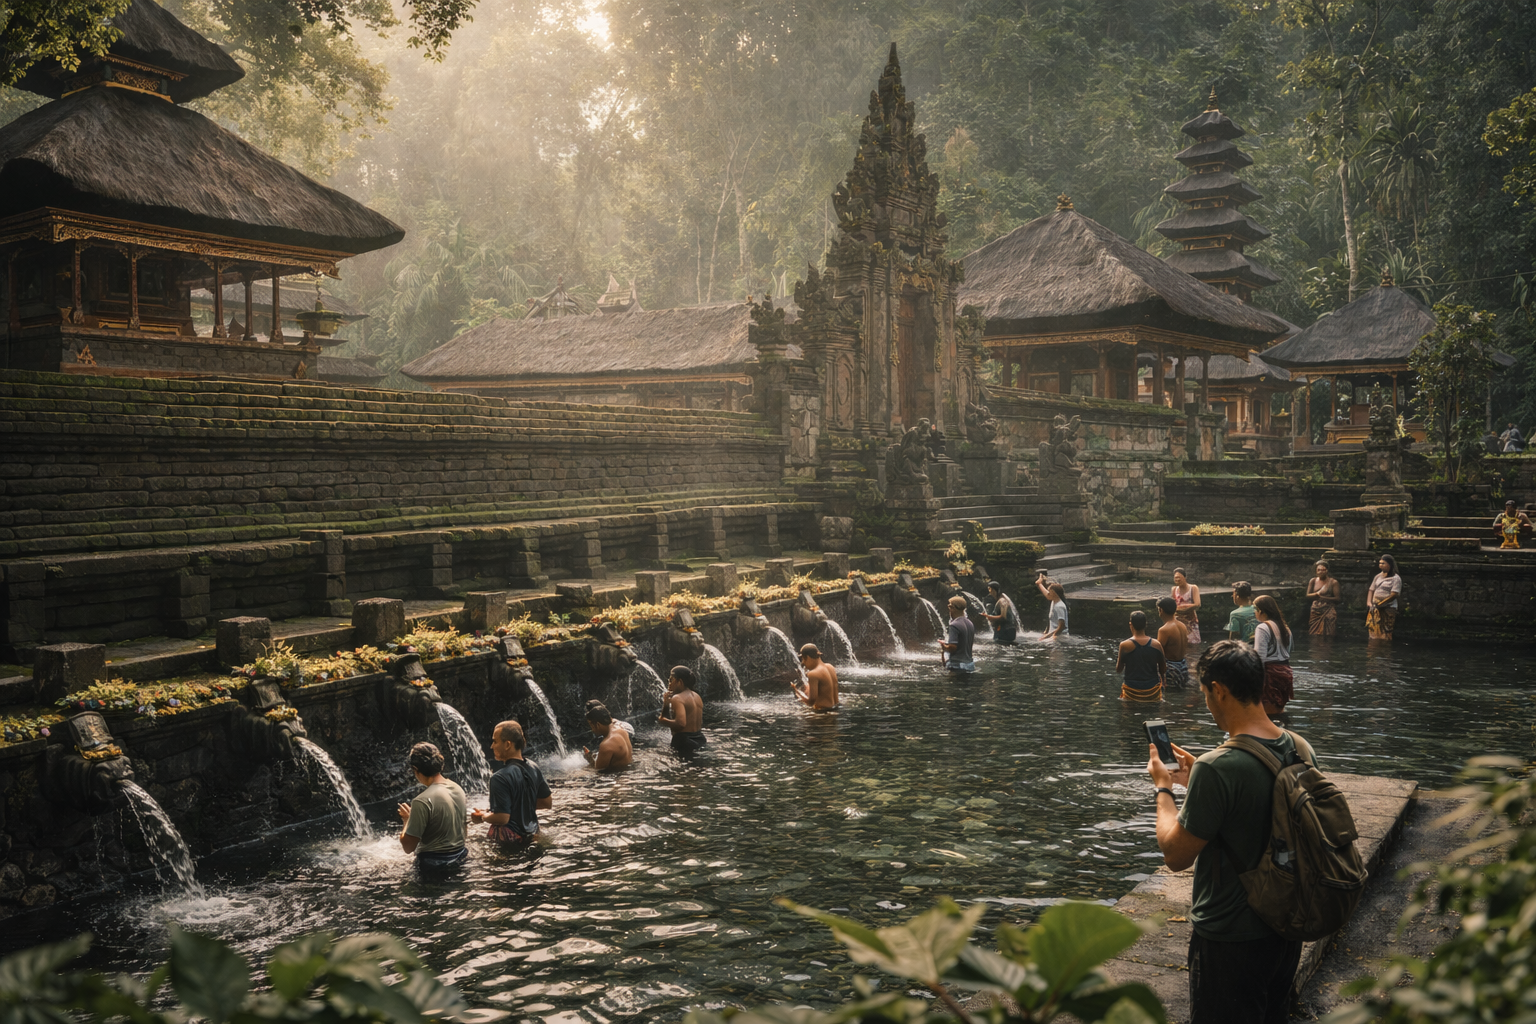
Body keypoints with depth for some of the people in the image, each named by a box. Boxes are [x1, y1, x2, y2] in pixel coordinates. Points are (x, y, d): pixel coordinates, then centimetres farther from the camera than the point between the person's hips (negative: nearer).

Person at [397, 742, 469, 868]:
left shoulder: (422, 802, -21)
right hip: (460, 858, 7)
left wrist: (407, 820, -1)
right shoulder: (458, 789, 1)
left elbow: (408, 847, -17)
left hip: (433, 864, -7)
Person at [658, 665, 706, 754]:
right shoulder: (697, 696, 15)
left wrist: (662, 720, -11)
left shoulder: (677, 698, -14)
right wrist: (666, 704, 9)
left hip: (684, 741, -10)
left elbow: (680, 723, -28)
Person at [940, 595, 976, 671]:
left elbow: (952, 648, -22)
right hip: (969, 662, 8)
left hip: (957, 665, -8)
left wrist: (943, 645, -2)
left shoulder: (954, 625, -17)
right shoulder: (970, 624, 9)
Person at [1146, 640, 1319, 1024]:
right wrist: (1195, 781, 14)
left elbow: (1176, 855, -21)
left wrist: (1163, 787, -7)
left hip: (1230, 940, -7)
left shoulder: (1217, 768, -30)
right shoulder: (1302, 750, -4)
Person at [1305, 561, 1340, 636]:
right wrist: (1317, 594, -10)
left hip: (1328, 612, -3)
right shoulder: (1313, 581, 10)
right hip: (1315, 612, 3)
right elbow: (1307, 595, 7)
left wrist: (1323, 597, -11)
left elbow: (1337, 598, -5)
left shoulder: (1333, 582, 0)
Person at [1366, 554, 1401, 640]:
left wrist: (1380, 604, -15)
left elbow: (1393, 595, -12)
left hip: (1388, 609, -6)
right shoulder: (1378, 576, 15)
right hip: (1374, 609, 6)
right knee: (1373, 631, 2)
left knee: (1385, 635, -7)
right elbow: (1371, 590, 16)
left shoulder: (1396, 578, -4)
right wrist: (1369, 603, -1)